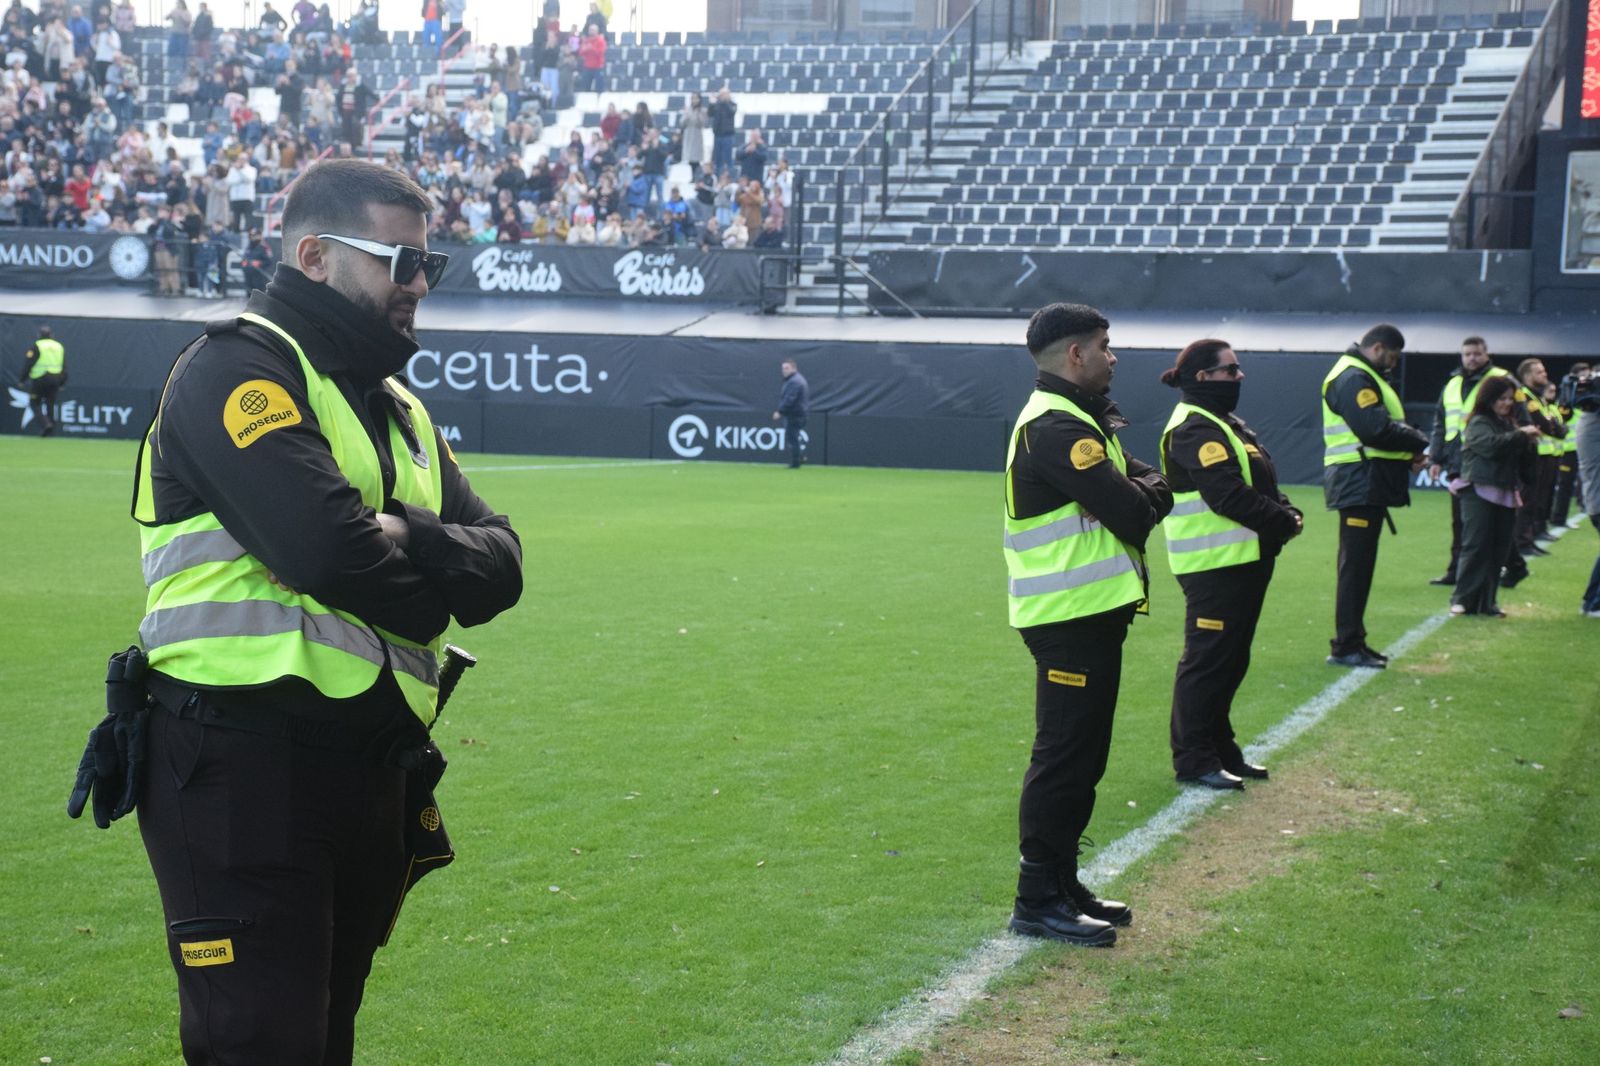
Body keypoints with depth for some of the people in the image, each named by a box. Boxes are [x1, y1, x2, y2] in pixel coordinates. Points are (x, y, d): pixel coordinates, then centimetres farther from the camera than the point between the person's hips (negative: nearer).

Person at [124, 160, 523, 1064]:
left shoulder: (397, 406, 20)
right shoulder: (236, 367, -8)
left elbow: (501, 564, 10)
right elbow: (329, 550, -22)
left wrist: (412, 538, -11)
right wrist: (438, 587, -3)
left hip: (371, 775, 8)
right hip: (243, 766, -8)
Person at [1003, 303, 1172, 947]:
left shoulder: (1077, 420, 19)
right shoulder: (1055, 428, -17)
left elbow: (1146, 486, 13)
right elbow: (1132, 511, -21)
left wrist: (1142, 488, -8)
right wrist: (1152, 491, 0)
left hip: (1090, 613, 11)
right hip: (1071, 618, -11)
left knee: (1079, 760, 16)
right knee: (1063, 760, -5)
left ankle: (1062, 886, 25)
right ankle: (1038, 901, 1)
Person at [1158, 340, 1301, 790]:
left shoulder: (1226, 424, 19)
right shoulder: (1194, 429, -15)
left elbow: (1262, 483, 19)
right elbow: (1228, 495, -23)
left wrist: (1287, 513, 0)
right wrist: (1282, 522, -15)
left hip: (1244, 561, 10)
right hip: (1214, 565, -10)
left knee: (1231, 661, 15)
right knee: (1207, 660, -4)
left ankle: (1220, 749, 25)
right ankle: (1194, 759, 2)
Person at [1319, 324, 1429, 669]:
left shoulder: (1364, 378, 22)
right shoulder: (1353, 378, -13)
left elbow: (1381, 427, 20)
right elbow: (1376, 428, -23)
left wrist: (1407, 454, 3)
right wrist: (1417, 442, -8)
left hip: (1367, 485, 11)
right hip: (1360, 483, -11)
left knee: (1359, 564, 13)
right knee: (1356, 565, -8)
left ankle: (1352, 641, 19)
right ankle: (1346, 646, -5)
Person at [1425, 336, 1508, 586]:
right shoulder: (1452, 385, 17)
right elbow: (1440, 424, 20)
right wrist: (1435, 458, 14)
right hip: (1458, 464, 6)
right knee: (1459, 521, 9)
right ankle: (1457, 570, 15)